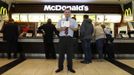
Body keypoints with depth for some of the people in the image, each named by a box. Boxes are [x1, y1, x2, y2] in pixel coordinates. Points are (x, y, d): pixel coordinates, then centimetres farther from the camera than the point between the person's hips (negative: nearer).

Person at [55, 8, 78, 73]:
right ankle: (60, 67, 16)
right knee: (61, 53, 4)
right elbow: (57, 28, 8)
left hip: (69, 38, 0)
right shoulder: (60, 20, 11)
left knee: (70, 53, 5)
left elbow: (76, 29, 2)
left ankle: (70, 67, 17)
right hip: (62, 37, 1)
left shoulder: (73, 21, 8)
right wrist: (62, 29, -13)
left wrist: (70, 27, -16)